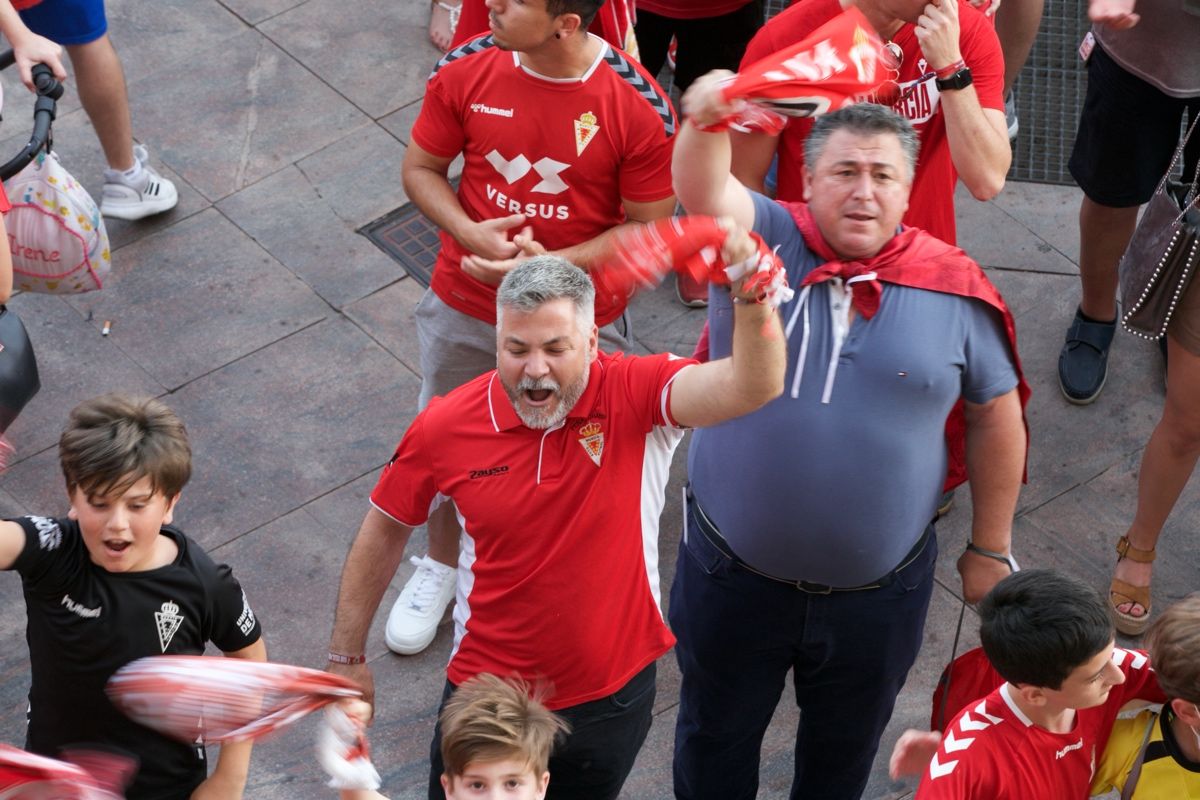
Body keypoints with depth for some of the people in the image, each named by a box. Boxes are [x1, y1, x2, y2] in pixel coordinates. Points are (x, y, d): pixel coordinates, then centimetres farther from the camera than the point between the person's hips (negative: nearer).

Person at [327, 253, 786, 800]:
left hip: (612, 697, 0)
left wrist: (753, 298, -57)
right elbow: (384, 532, 0)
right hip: (489, 690, 0)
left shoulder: (637, 396, -20)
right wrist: (347, 658, 6)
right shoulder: (445, 427, -15)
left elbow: (754, 386, -38)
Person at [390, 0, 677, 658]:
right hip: (464, 308, 3)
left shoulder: (639, 109, -22)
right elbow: (421, 168, -1)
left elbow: (650, 228, -13)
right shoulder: (466, 72, -14)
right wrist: (470, 233, -21)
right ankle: (440, 565, 49)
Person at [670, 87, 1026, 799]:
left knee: (846, 743, 25)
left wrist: (990, 548, 6)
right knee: (715, 736, 22)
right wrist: (705, 124, -57)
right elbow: (704, 192, -34)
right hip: (733, 575, -1)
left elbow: (997, 414, 1)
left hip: (879, 592, 1)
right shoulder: (763, 242, -13)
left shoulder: (955, 288, -10)